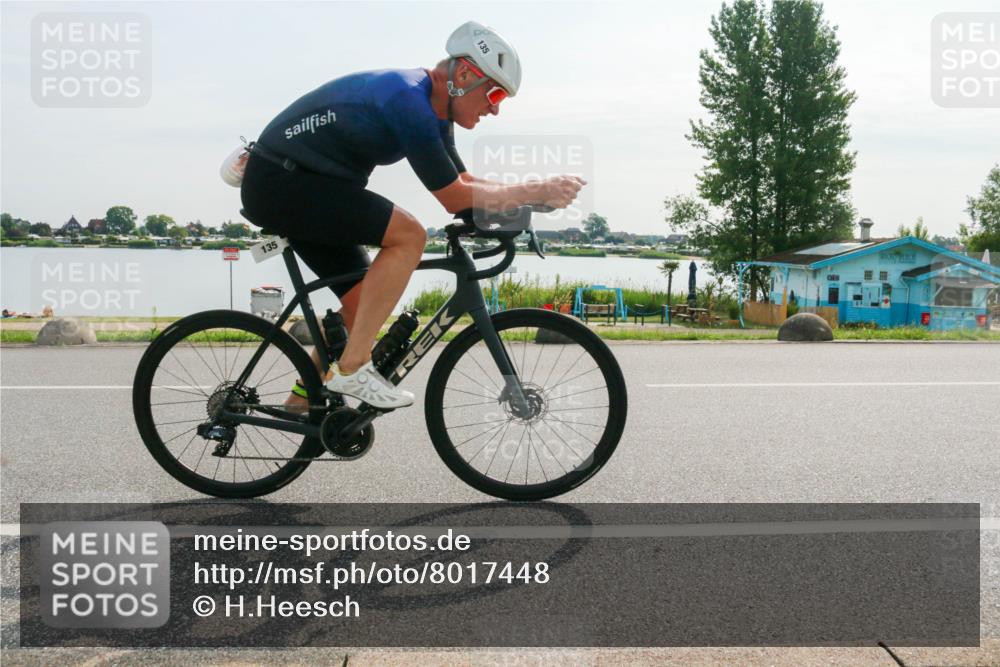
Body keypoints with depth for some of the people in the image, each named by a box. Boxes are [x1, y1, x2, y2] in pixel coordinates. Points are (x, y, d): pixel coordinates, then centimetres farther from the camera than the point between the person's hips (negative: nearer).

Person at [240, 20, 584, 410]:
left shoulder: (433, 110, 8)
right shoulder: (409, 101, -23)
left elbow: (463, 183, 13)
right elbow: (455, 198, -21)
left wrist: (534, 194, 1)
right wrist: (537, 192, -15)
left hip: (284, 184, 10)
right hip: (281, 181, -10)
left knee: (364, 306, 8)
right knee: (409, 236, -22)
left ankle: (303, 398, 20)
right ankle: (352, 368, -18)